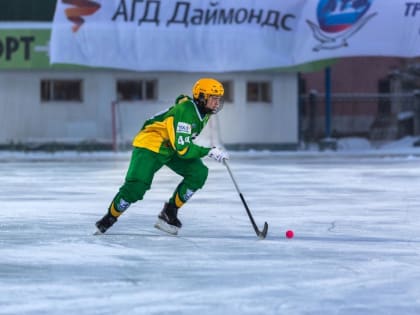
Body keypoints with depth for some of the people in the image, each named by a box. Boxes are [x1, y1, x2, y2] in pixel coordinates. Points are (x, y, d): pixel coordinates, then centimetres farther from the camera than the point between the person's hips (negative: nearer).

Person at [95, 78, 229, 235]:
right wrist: (209, 152, -34)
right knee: (135, 188, -21)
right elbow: (182, 149, -34)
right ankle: (109, 218, 4)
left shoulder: (203, 111, -3)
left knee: (199, 172, -14)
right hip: (150, 145, -8)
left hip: (172, 148, 8)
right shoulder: (185, 111, -31)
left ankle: (169, 213, -3)